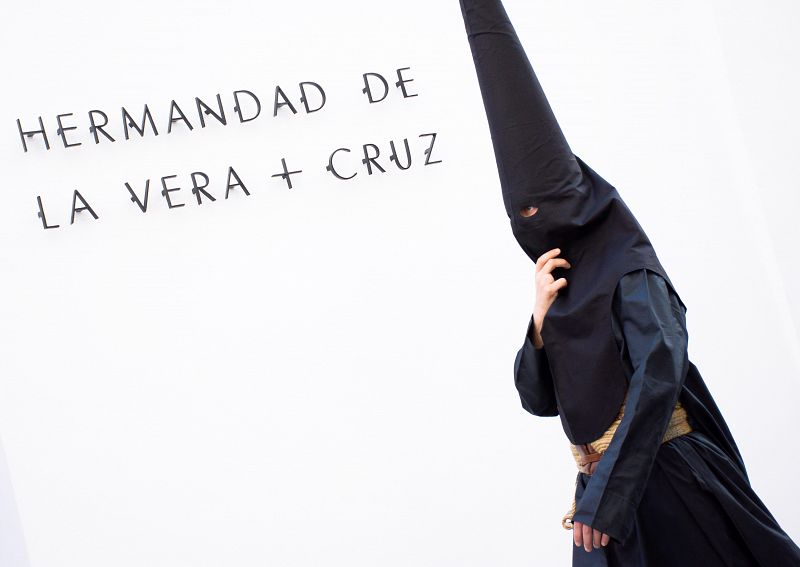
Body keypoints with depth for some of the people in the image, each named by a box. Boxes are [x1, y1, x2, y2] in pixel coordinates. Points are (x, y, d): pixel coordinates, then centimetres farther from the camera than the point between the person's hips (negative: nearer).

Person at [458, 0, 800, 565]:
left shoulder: (631, 273, -7)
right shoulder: (562, 289, 13)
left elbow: (660, 372, -21)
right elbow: (539, 400, 11)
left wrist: (605, 495, -25)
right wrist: (542, 320, -6)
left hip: (669, 486, -6)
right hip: (605, 491, 6)